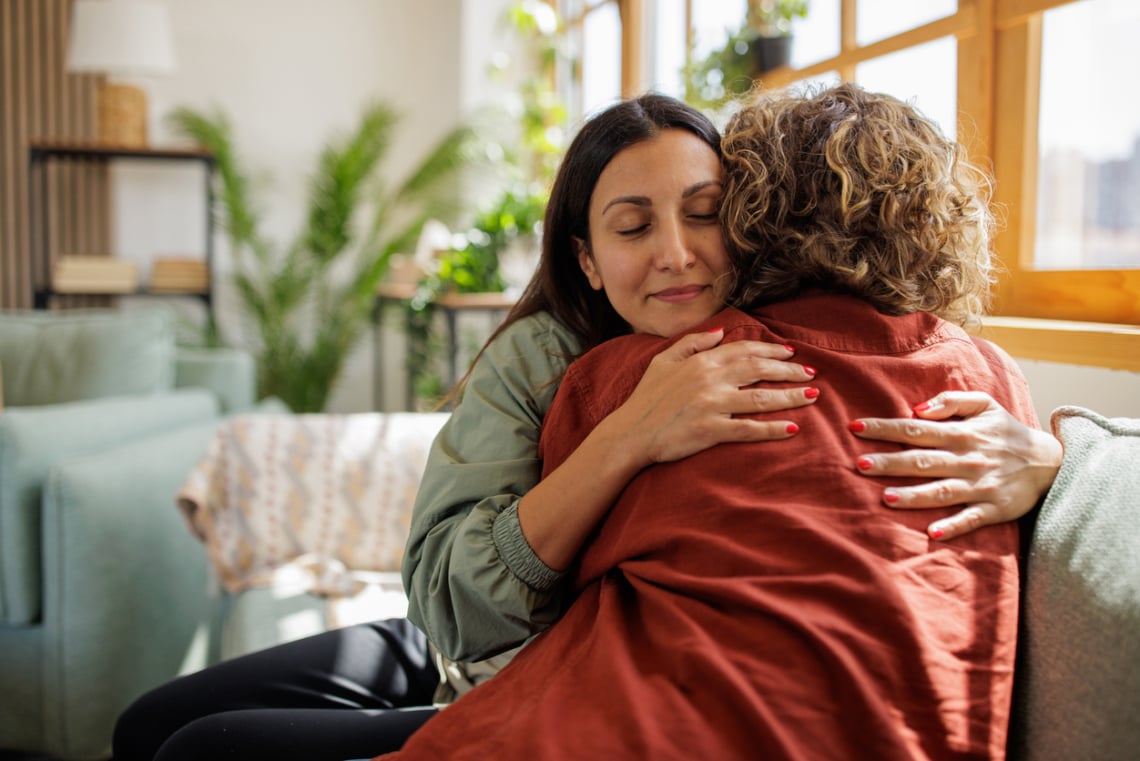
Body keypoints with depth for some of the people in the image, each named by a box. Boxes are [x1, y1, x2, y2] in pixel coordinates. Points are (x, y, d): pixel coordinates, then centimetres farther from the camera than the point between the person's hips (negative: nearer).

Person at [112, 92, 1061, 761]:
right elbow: (449, 605, -25)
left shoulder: (796, 366, -17)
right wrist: (627, 439, -39)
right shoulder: (535, 360, -17)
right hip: (463, 663, 3)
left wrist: (1034, 456, -33)